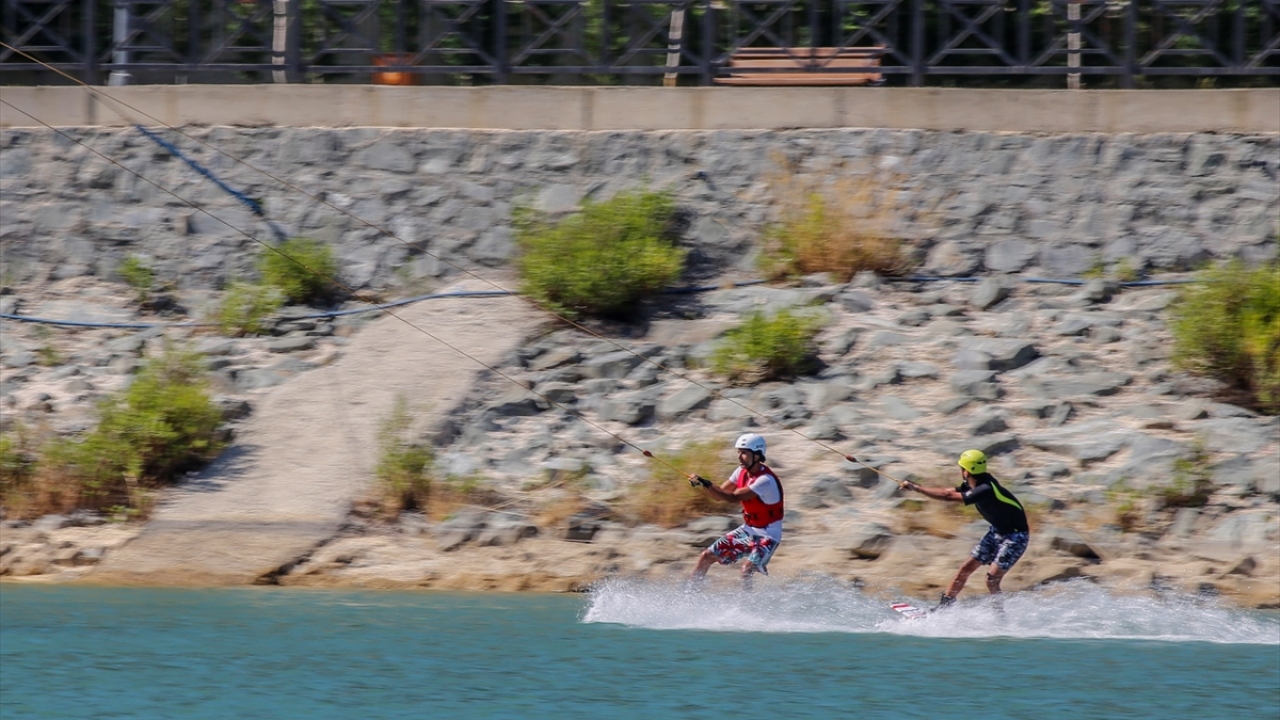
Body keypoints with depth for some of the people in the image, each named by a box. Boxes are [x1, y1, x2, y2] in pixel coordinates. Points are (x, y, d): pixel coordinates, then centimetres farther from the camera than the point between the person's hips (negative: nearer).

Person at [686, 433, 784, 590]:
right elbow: (720, 493, 5)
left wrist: (707, 484, -38)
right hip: (747, 530, 8)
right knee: (706, 557, 5)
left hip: (767, 535, -8)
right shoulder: (742, 472, -1)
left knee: (747, 570, -30)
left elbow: (733, 498, -32)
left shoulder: (766, 481, -27)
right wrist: (702, 484, -14)